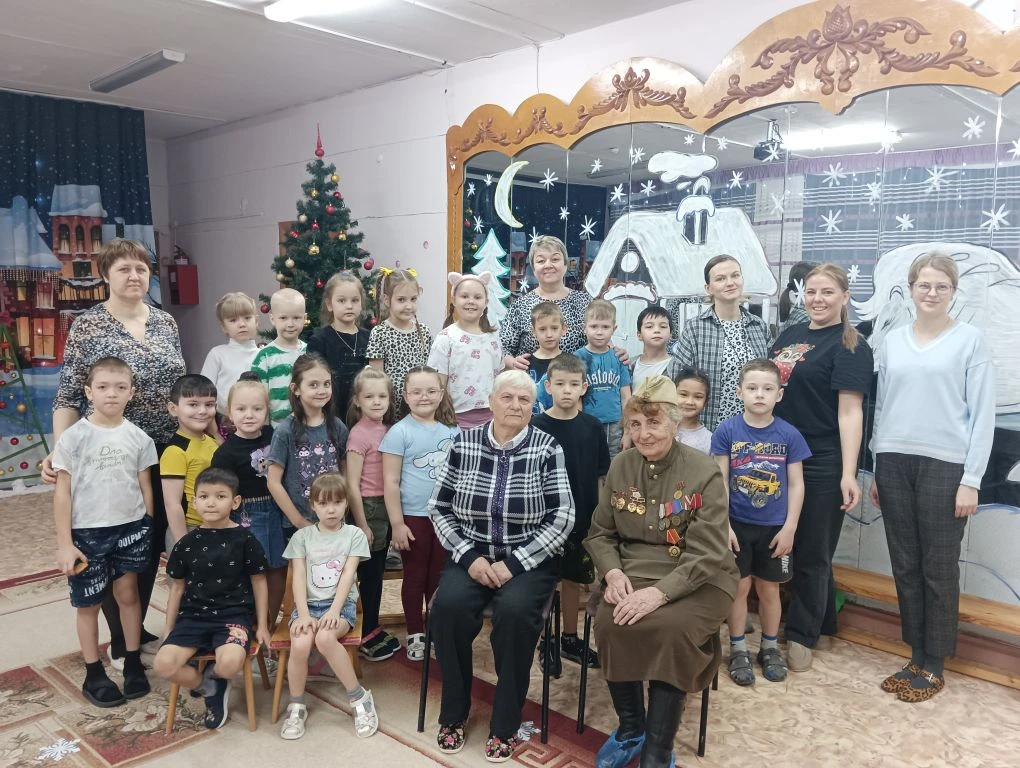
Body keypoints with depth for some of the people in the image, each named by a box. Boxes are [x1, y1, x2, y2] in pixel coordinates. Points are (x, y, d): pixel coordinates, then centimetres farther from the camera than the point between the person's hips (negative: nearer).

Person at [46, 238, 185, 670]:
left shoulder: (165, 322, 5)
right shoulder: (87, 325, -7)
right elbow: (68, 397, -7)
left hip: (163, 453, 4)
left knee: (153, 544, 14)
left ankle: (140, 629, 32)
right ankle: (119, 641, 25)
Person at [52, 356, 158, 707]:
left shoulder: (138, 438, -1)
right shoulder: (74, 436, -8)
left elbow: (145, 487, 6)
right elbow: (62, 493, -5)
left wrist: (148, 529, 7)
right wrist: (64, 543, -7)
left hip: (131, 528, 2)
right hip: (88, 532, -1)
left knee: (128, 594, 10)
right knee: (89, 603, 10)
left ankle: (133, 664, 25)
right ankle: (94, 675, 24)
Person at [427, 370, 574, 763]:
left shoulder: (547, 448, -5)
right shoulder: (463, 444, 1)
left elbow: (562, 518, -9)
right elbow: (439, 508, 3)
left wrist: (513, 563, -16)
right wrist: (469, 557, -11)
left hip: (528, 560, -2)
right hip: (471, 554, 2)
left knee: (514, 611, -30)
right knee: (448, 605, -25)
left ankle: (505, 725, -8)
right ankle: (453, 714, -2)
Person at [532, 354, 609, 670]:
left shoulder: (592, 427, -1)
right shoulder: (537, 427, -9)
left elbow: (600, 476, 5)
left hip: (582, 517, 3)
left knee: (573, 578, 16)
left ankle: (570, 638, 32)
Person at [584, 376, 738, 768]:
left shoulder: (704, 473, -9)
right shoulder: (620, 467, 5)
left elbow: (707, 556, -14)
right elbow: (599, 533, 10)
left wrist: (659, 592, -28)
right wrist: (612, 572, -11)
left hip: (697, 581, -3)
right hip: (633, 573, 3)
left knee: (671, 630, -32)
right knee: (609, 623, -26)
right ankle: (629, 728, 2)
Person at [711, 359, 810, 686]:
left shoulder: (789, 435, -7)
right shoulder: (727, 430, -9)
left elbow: (796, 484, -2)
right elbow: (720, 481, -6)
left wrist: (789, 528, -4)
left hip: (774, 527, 1)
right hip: (736, 524, -1)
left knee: (769, 588, 13)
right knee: (739, 586, 8)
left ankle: (770, 648, 31)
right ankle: (738, 650, 23)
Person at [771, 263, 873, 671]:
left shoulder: (850, 346, -9)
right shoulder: (789, 335, 11)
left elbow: (850, 412, -15)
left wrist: (849, 473, -19)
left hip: (821, 465, -7)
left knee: (811, 552, 5)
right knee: (784, 545, 15)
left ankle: (801, 635, 20)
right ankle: (823, 626, 32)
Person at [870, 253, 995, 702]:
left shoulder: (969, 340, 0)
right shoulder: (892, 341, 10)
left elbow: (983, 414, -3)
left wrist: (971, 480, -9)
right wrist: (875, 469, 11)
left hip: (944, 466, -3)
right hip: (894, 464, 4)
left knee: (938, 569, 4)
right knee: (905, 566, 9)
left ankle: (933, 666, 17)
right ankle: (916, 657, 21)